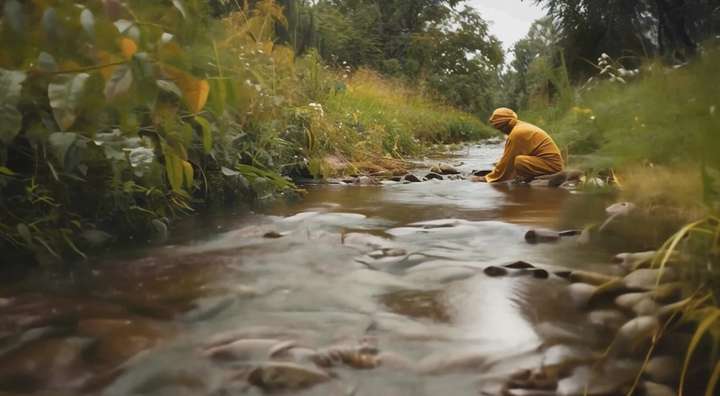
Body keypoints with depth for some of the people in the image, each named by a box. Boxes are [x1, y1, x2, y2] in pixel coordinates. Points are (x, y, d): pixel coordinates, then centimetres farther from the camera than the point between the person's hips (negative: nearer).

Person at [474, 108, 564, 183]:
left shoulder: (516, 133, -15)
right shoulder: (522, 126, 14)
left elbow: (507, 160, -12)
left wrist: (488, 178, -4)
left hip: (551, 164, -10)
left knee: (518, 161, -29)